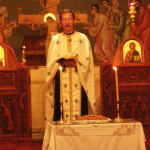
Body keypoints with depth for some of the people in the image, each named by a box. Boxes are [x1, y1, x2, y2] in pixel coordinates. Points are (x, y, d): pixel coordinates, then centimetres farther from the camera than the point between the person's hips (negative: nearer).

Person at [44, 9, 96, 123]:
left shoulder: (83, 39, 11)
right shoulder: (55, 40, 13)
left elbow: (87, 60, 3)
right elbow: (51, 62, 5)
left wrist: (75, 62, -14)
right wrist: (62, 62, -14)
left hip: (78, 81, 0)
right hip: (61, 82, 0)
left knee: (79, 108, -7)